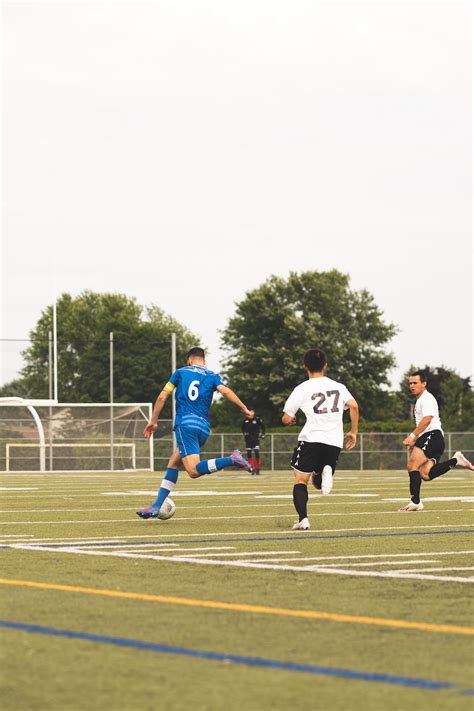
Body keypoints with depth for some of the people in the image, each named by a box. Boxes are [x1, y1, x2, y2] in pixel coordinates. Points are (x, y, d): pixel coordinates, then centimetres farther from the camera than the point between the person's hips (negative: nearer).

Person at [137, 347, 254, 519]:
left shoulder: (180, 372, 12)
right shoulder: (212, 376, 14)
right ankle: (156, 506, 13)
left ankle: (231, 460, -36)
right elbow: (225, 391, -5)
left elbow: (162, 397, 9)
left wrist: (153, 421, 17)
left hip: (185, 424, -5)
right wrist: (245, 409, -7)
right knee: (173, 463, 17)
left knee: (194, 471, -18)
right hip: (204, 428, 5)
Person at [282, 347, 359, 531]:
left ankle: (303, 519, -13)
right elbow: (354, 406, -2)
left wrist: (290, 420, 26)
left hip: (311, 438, -3)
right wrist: (353, 432, 7)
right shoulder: (338, 386, 13)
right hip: (335, 441, 4)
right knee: (317, 483, 18)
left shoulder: (302, 389, 2)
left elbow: (286, 419, 2)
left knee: (300, 480, 6)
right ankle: (326, 472, -18)